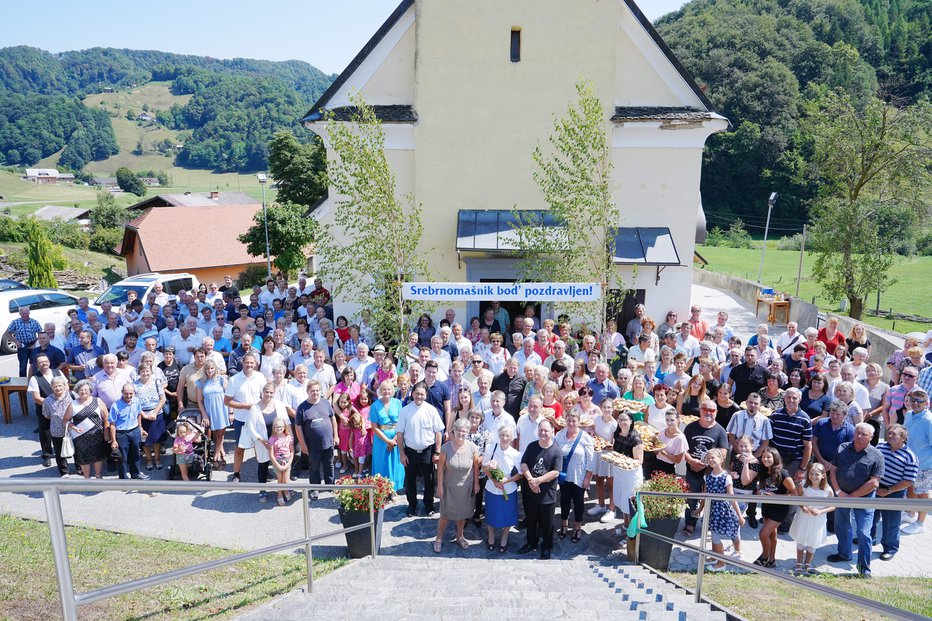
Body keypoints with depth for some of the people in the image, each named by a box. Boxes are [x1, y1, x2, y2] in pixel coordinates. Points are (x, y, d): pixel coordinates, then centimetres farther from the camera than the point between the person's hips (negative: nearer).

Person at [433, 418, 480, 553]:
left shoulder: (472, 448, -14)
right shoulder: (446, 448, -18)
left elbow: (476, 467, -2)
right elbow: (440, 468, -10)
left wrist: (476, 484, 2)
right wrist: (440, 486, -7)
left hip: (466, 488, 2)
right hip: (449, 487, -2)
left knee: (462, 514, 19)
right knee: (445, 515, 8)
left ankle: (459, 537, 42)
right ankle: (439, 538, 31)